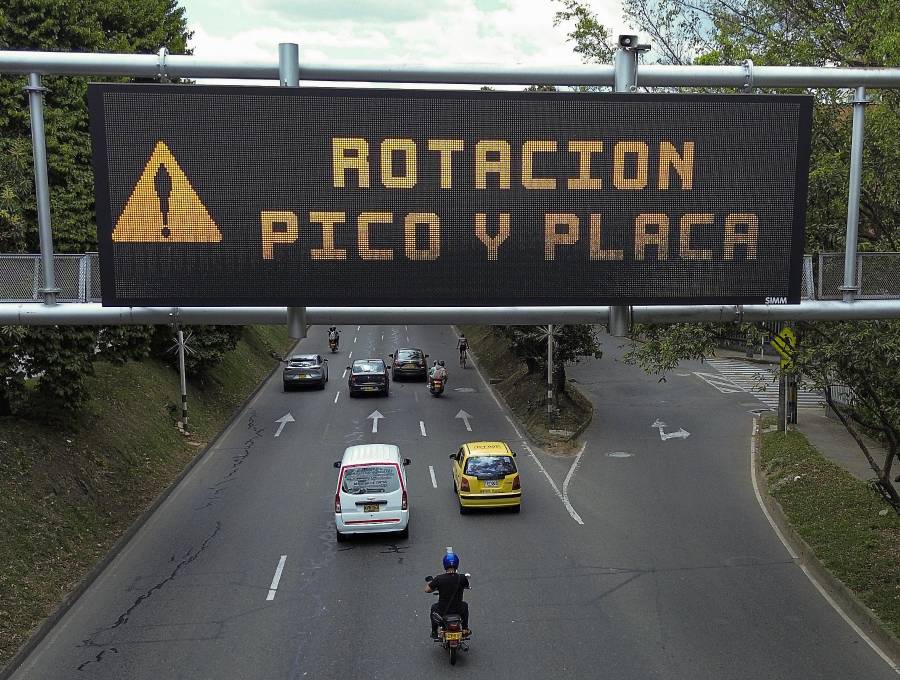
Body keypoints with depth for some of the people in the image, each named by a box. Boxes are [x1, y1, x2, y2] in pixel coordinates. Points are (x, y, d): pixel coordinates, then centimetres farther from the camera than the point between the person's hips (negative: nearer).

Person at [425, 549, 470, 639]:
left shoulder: (439, 578, -19)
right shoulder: (462, 578, -14)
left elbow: (427, 590, -8)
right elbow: (467, 586, 9)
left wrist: (430, 583, 15)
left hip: (442, 611, -1)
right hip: (458, 610, 1)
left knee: (433, 607, 34)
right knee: (465, 605, 35)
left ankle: (434, 632, 37)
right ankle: (465, 630, 38)